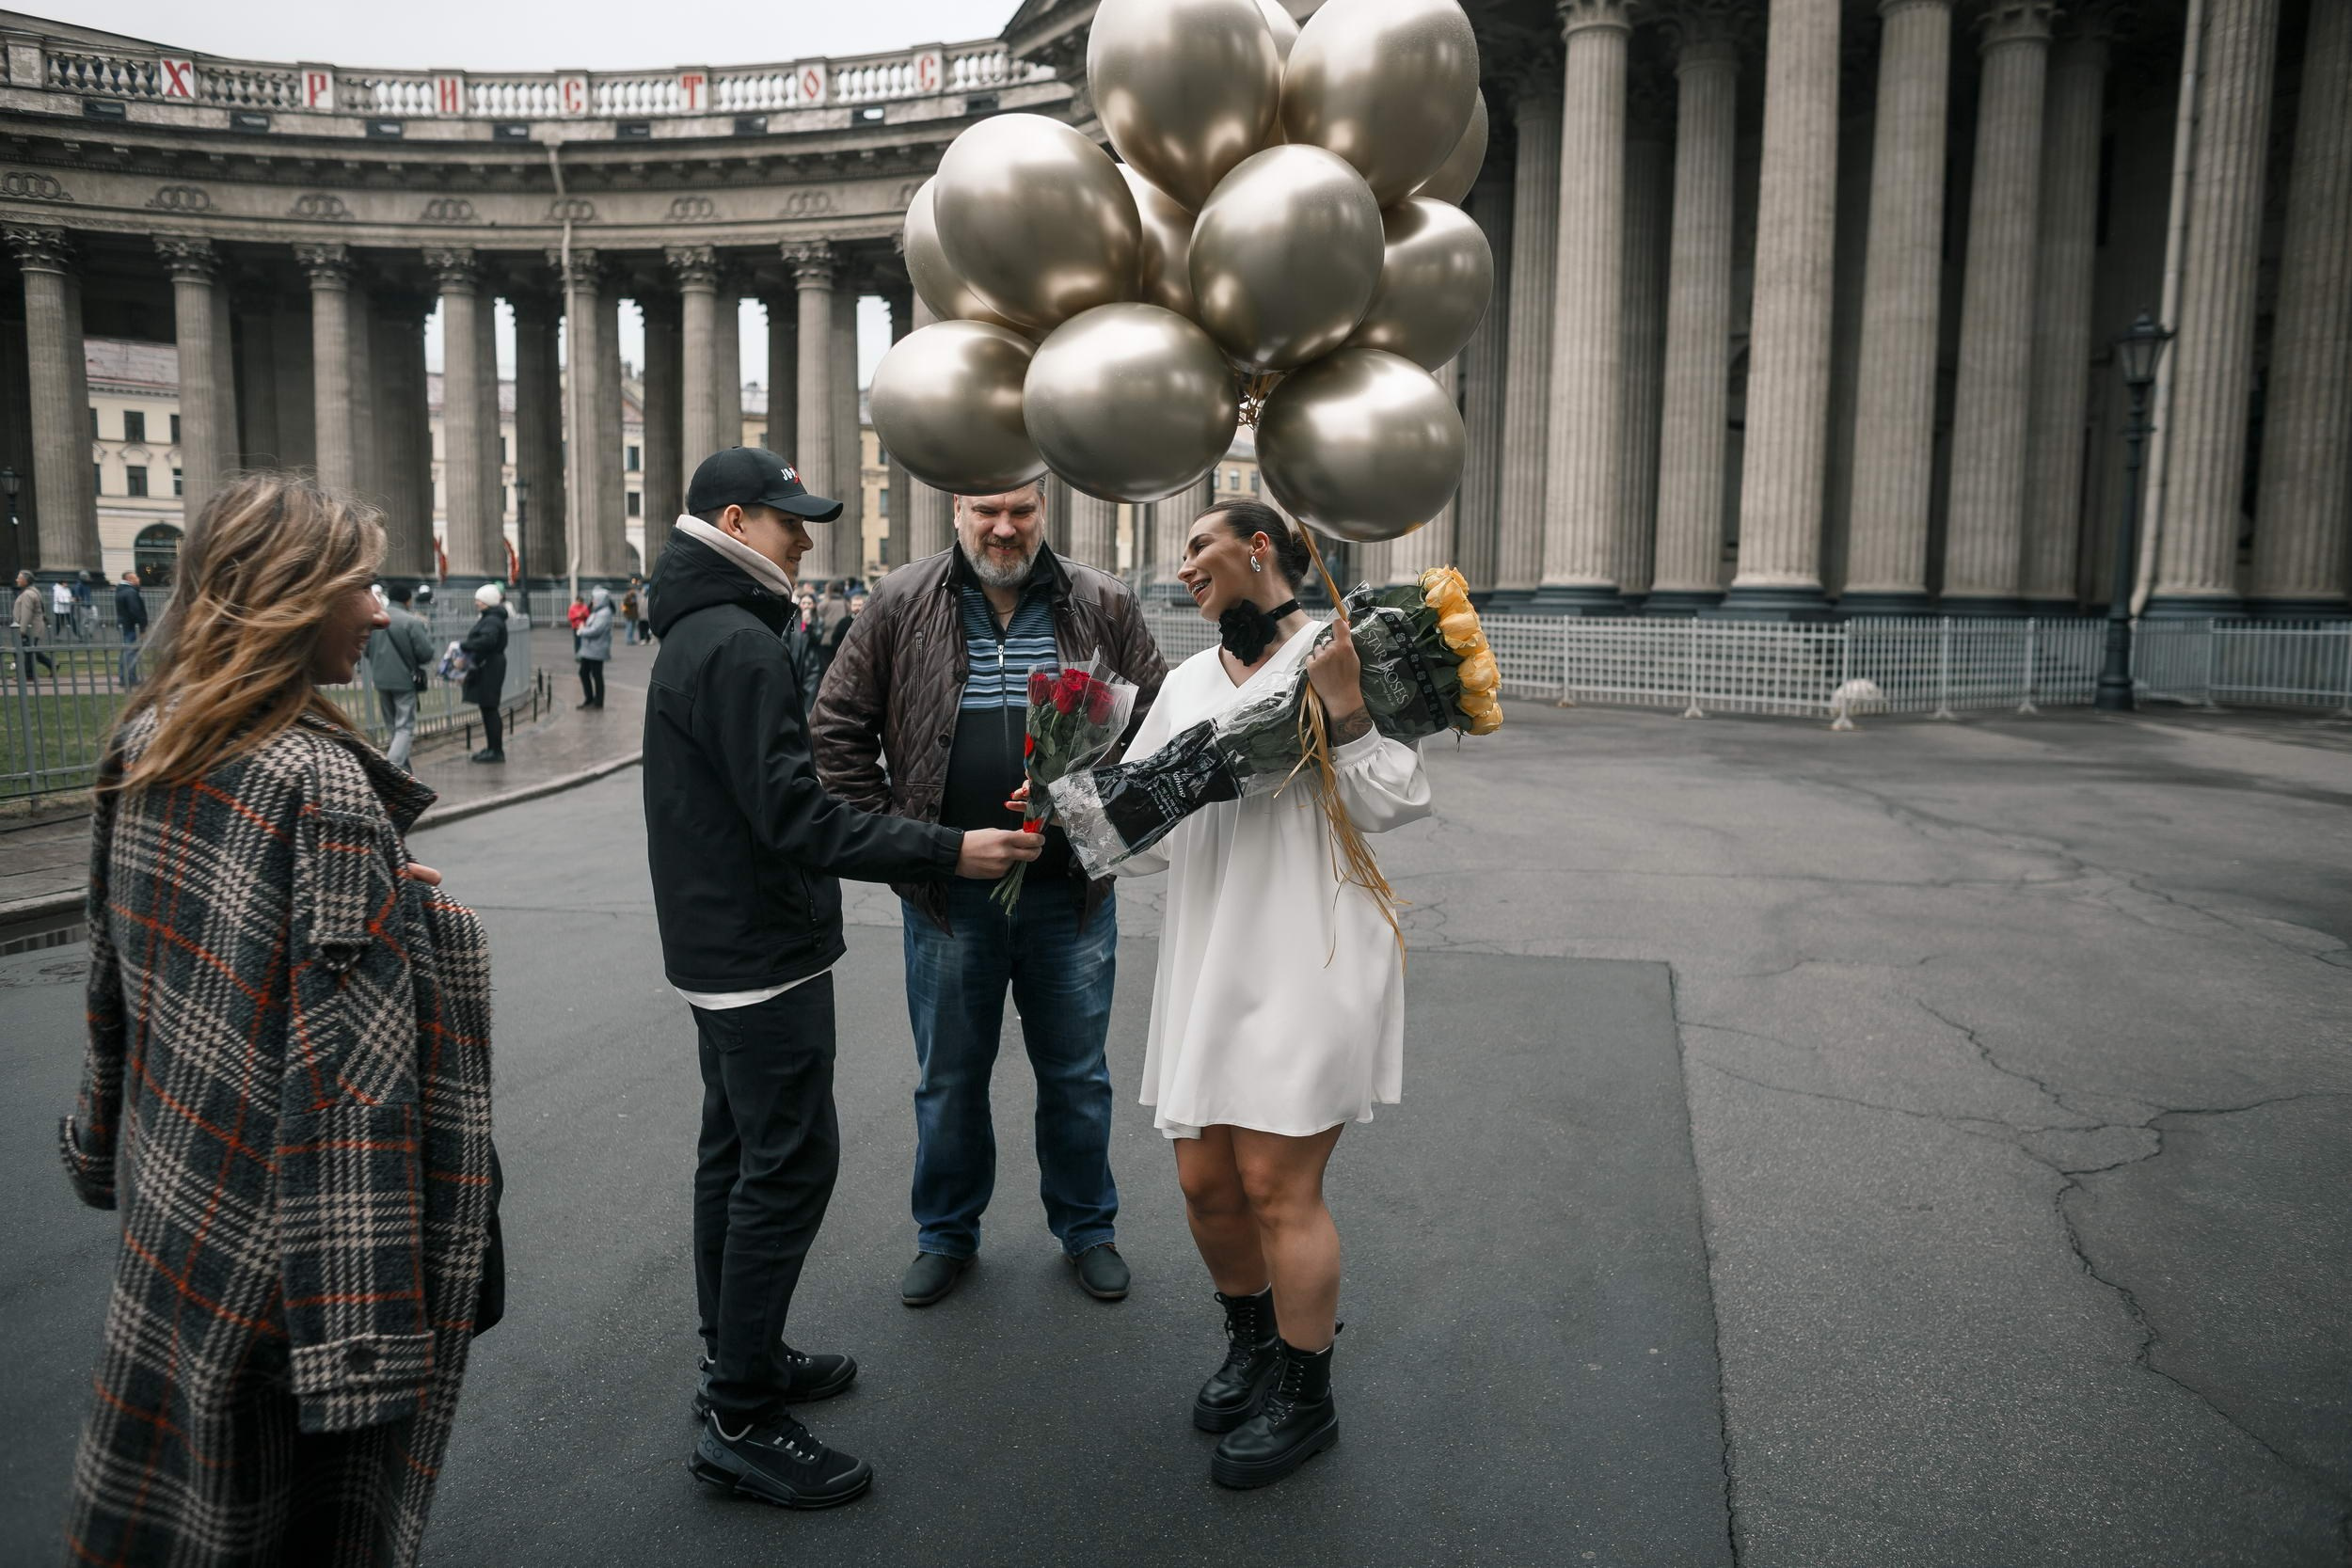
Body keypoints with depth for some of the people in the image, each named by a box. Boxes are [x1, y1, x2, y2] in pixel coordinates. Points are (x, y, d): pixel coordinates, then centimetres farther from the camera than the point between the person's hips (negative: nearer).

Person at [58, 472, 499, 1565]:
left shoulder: (143, 751, 1)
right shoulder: (322, 788, -23)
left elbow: (113, 983, 12)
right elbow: (346, 1071, -25)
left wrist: (105, 1149, 25)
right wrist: (367, 1343, -22)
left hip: (172, 1205, 8)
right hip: (281, 1250, -8)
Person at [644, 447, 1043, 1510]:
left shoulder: (697, 636, 13)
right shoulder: (741, 645, -20)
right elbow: (795, 817, -26)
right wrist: (949, 853, -24)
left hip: (719, 945, 11)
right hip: (764, 954, -11)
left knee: (738, 1152, 18)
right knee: (790, 1165, -5)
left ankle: (734, 1361, 31)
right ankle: (739, 1422, 3)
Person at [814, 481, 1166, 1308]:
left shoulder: (1102, 606, 0)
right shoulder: (902, 605, -1)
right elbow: (839, 727, 3)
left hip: (1072, 893, 0)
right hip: (948, 896, 0)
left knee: (1077, 1076, 14)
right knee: (948, 1078, 14)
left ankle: (1086, 1227, 35)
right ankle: (946, 1232, 34)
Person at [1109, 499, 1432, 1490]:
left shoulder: (1340, 652, -5)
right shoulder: (1186, 685, 13)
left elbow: (1394, 803, -9)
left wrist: (1343, 710, -21)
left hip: (1309, 960, -6)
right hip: (1208, 964, 6)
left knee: (1277, 1186, -1)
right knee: (1204, 1179, 11)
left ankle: (1304, 1399, 21)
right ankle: (1250, 1342, 39)